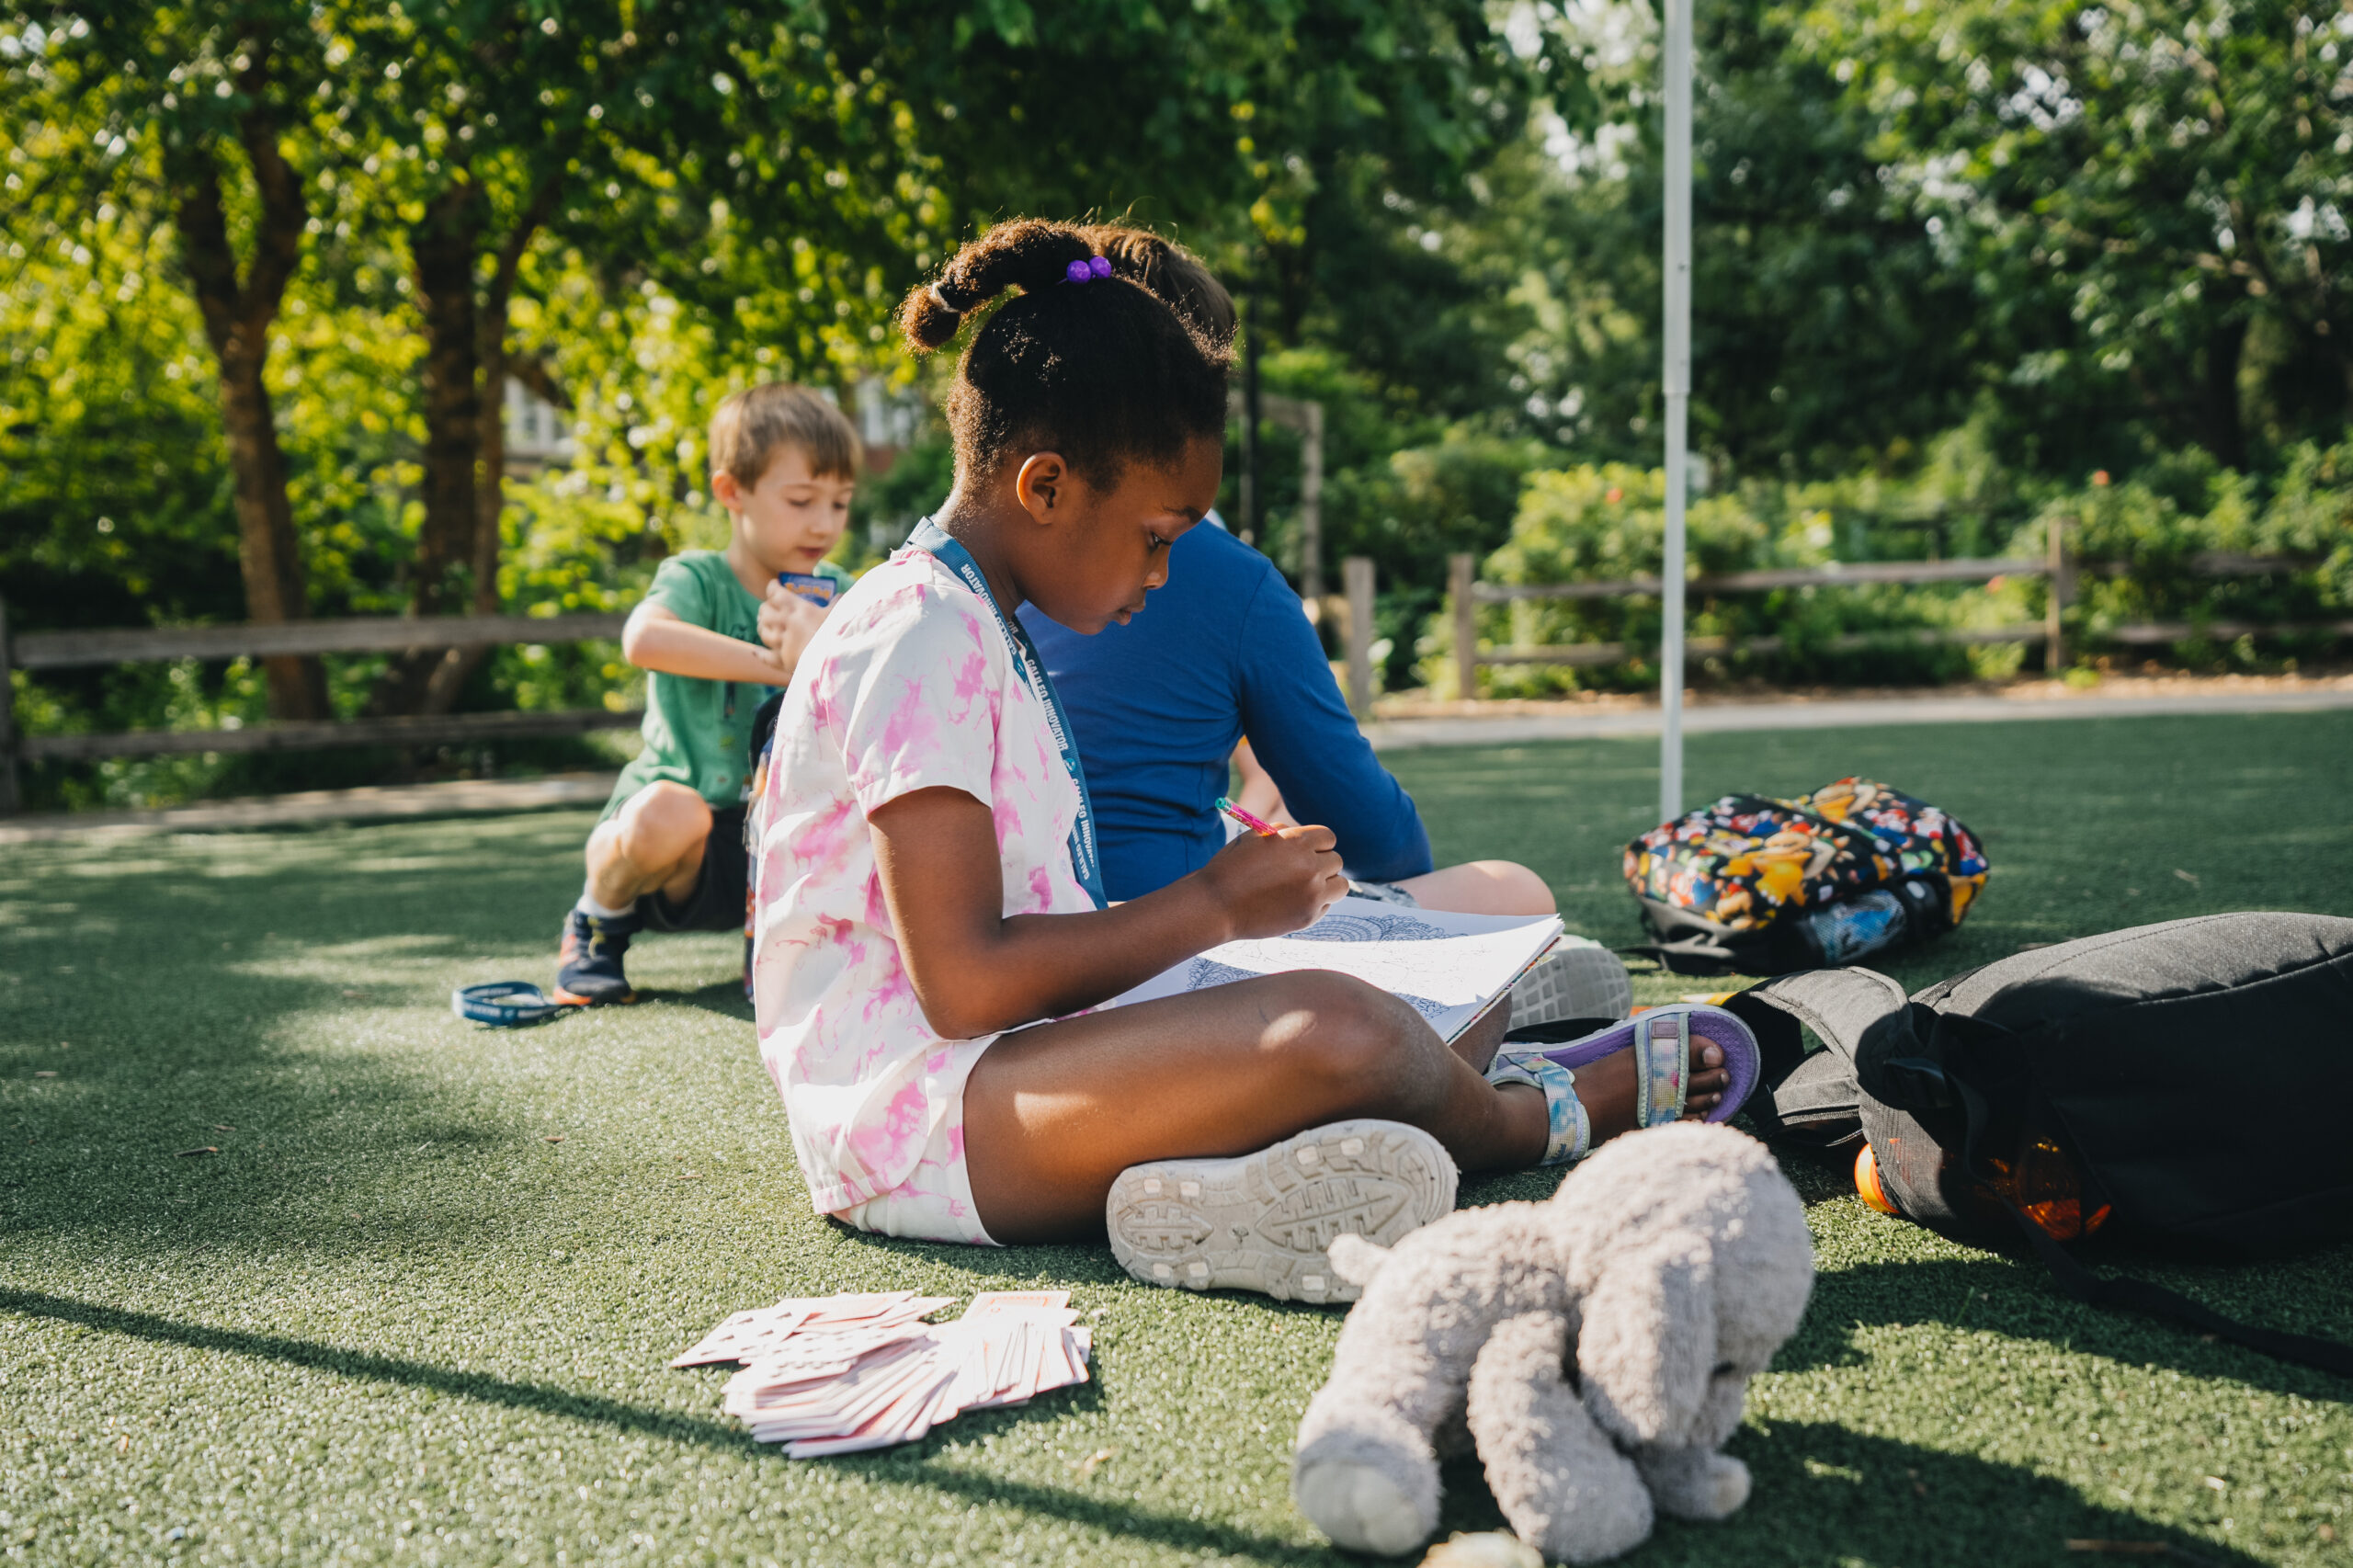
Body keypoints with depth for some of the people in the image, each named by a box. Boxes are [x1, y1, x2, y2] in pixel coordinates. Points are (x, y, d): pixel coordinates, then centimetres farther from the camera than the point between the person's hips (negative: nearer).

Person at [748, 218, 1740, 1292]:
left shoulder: (980, 633, 16)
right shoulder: (918, 635, -15)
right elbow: (964, 983, -22)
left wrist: (1229, 892, 6)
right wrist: (1212, 904, -13)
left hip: (987, 1072, 11)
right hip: (905, 1112, -11)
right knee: (1332, 1032, -24)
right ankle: (1542, 1119, 2)